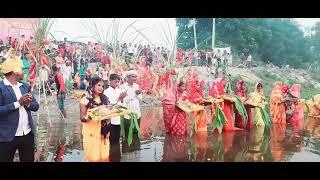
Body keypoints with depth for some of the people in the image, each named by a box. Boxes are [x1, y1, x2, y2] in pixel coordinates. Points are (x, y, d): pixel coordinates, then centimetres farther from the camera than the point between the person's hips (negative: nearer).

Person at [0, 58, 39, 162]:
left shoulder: (24, 86, 12)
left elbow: (36, 106, 10)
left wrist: (28, 103, -10)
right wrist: (18, 103, -20)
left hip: (28, 134, 6)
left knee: (29, 160, 14)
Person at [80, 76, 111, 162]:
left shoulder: (105, 99, 7)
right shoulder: (85, 100, -7)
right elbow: (82, 118, -9)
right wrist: (89, 117, -29)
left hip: (103, 132, 4)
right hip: (91, 133, -4)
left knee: (104, 156, 8)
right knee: (93, 157, 2)